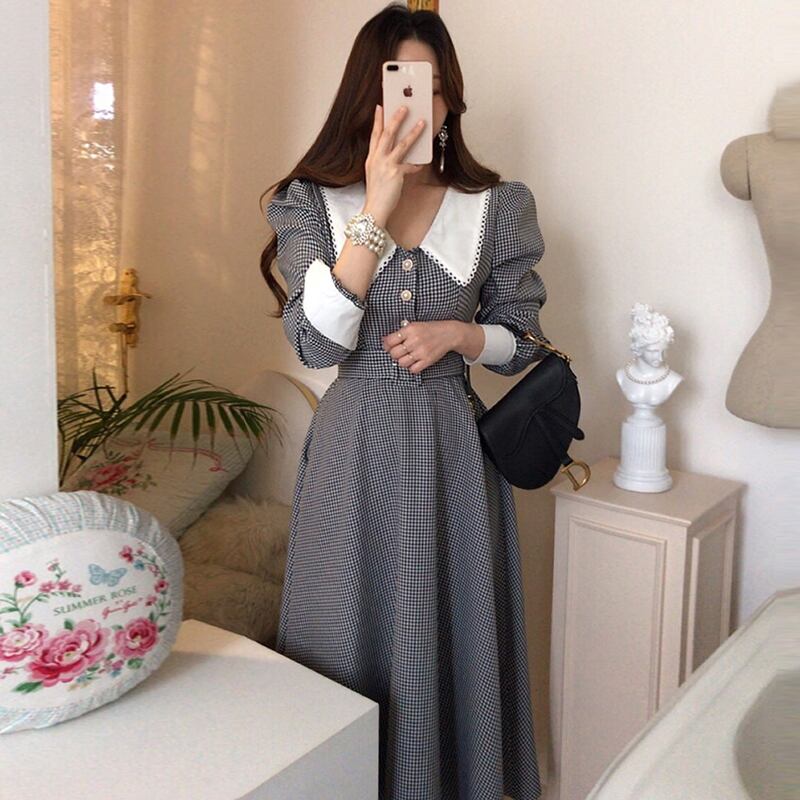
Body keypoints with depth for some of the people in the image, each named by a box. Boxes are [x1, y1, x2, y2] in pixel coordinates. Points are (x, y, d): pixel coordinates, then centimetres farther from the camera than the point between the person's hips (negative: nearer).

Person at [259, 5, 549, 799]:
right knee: (352, 637, 11)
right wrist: (378, 207, -20)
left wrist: (456, 333, -14)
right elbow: (318, 342, -16)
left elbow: (523, 340, 7)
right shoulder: (310, 202, -3)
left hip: (453, 446, 1)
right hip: (355, 448, 0)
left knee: (449, 631, 11)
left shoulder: (498, 206, 0)